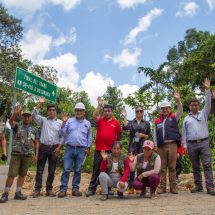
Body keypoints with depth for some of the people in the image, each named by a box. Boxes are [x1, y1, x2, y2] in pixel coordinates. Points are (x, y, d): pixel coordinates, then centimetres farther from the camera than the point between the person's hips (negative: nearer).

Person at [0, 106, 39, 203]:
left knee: (22, 174, 8)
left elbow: (36, 143, 13)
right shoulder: (17, 126, 5)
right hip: (16, 154, -3)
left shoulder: (33, 130, 14)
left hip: (28, 155, 3)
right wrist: (15, 114, -37)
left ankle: (18, 193, 17)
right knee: (11, 174, -4)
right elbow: (10, 121, -17)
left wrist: (36, 154, 4)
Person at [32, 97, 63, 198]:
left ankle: (49, 189, 14)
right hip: (43, 147, 0)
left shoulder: (60, 122, 6)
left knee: (51, 171, 5)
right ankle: (37, 189, 5)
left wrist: (59, 147, -5)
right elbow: (34, 115, -6)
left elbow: (62, 136, 4)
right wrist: (39, 104, -14)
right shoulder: (43, 120, 9)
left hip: (54, 148, 0)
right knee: (40, 169, 1)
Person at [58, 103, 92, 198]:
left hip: (81, 149, 1)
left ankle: (75, 189, 15)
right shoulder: (69, 121, 5)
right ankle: (63, 189, 2)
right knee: (66, 169, -3)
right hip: (69, 148, -1)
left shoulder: (87, 123, 10)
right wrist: (64, 123, -12)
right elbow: (62, 133, 0)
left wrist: (88, 148, 6)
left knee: (78, 170, 6)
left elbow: (89, 137, 13)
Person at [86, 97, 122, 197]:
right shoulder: (100, 120, 4)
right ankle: (92, 188, 9)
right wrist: (99, 105, -18)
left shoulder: (116, 122, 5)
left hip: (111, 150, 1)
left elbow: (119, 135, 14)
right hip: (99, 149, 0)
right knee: (96, 169, 4)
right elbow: (94, 116, -16)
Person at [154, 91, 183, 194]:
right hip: (161, 146, 2)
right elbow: (155, 134, 14)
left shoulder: (174, 117, 7)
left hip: (172, 145, -2)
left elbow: (180, 111, -12)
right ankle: (163, 187, 11)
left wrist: (178, 100, -27)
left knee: (172, 167, 1)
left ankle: (173, 187, 7)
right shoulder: (157, 121, 13)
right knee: (162, 168, 5)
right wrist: (155, 145, 8)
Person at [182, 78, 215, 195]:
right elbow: (184, 133, 11)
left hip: (204, 143, -1)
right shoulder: (186, 119, 13)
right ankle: (198, 186, 15)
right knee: (195, 167, 7)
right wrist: (185, 145, 4)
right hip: (192, 144, 2)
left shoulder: (203, 114, 12)